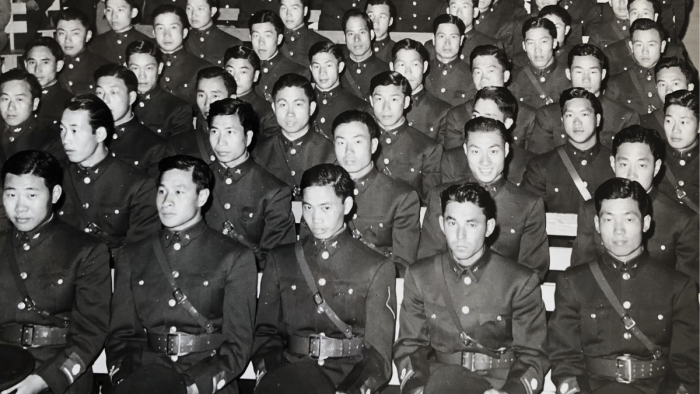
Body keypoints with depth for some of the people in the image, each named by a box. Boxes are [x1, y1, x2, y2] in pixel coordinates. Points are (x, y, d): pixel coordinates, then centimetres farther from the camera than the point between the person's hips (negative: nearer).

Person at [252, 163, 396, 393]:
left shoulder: (377, 268, 5)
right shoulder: (280, 261, 13)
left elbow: (378, 353, 0)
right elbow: (266, 332, 11)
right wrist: (268, 374, -9)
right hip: (291, 372, 1)